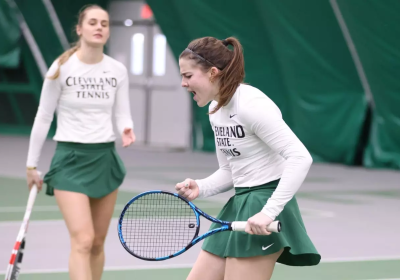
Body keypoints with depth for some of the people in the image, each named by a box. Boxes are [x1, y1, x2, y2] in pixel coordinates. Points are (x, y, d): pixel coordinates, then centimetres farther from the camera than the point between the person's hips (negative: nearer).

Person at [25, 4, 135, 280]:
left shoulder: (118, 70, 3)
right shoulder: (61, 68, -7)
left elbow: (123, 114, 6)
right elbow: (43, 118, 0)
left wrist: (126, 130, -18)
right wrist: (31, 165, 2)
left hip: (105, 157, 4)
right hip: (71, 157, -4)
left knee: (98, 243, 9)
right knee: (83, 240, -16)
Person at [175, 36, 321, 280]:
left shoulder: (250, 104, -19)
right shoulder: (216, 108, 10)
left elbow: (301, 158, -24)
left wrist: (268, 211, -30)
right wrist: (200, 188, -4)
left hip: (264, 213, -9)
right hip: (239, 205, 9)